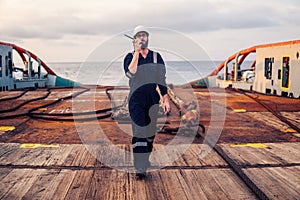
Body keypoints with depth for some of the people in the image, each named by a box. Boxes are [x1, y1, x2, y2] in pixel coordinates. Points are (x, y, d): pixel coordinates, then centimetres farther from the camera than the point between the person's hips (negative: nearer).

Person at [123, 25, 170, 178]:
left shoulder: (156, 56, 9)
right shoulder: (130, 57, 3)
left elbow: (162, 79, 9)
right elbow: (130, 73, -18)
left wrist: (166, 99, 3)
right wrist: (137, 52, -16)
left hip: (153, 99, 3)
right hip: (136, 99, -3)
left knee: (151, 132, 9)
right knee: (139, 132, -10)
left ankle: (146, 160, 27)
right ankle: (140, 168, -10)